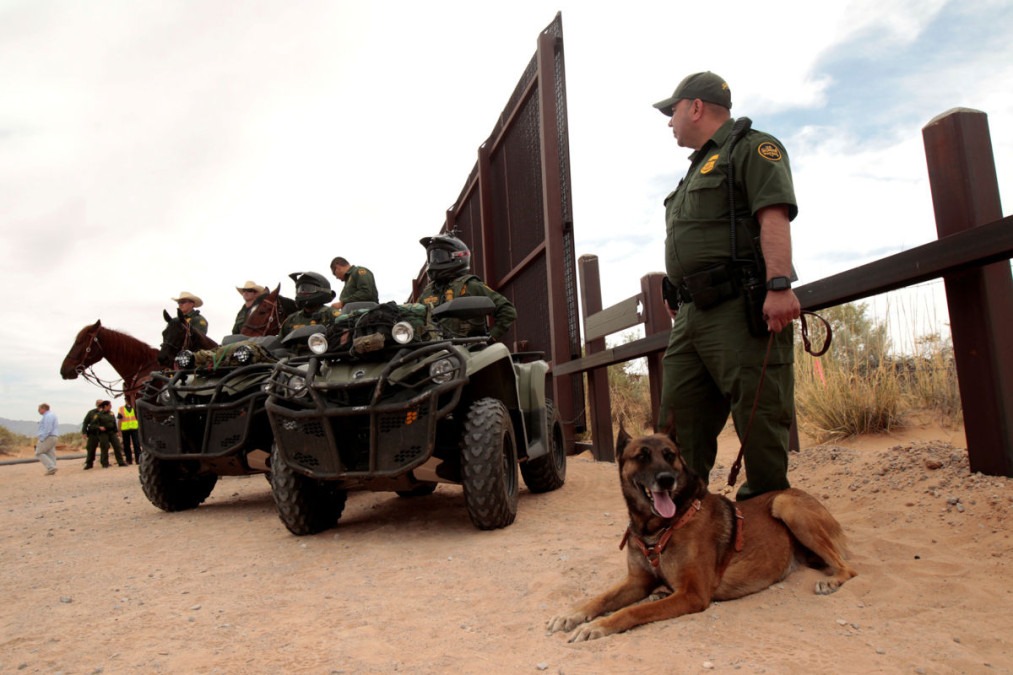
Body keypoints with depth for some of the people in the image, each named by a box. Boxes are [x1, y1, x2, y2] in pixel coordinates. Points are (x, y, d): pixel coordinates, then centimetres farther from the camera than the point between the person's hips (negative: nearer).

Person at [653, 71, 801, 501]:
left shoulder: (753, 148, 3)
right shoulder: (700, 167, 30)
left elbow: (774, 216, -14)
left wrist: (779, 284, -26)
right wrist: (678, 301, 23)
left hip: (743, 311, -9)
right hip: (692, 316, 9)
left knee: (760, 421, -6)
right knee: (679, 425, 7)